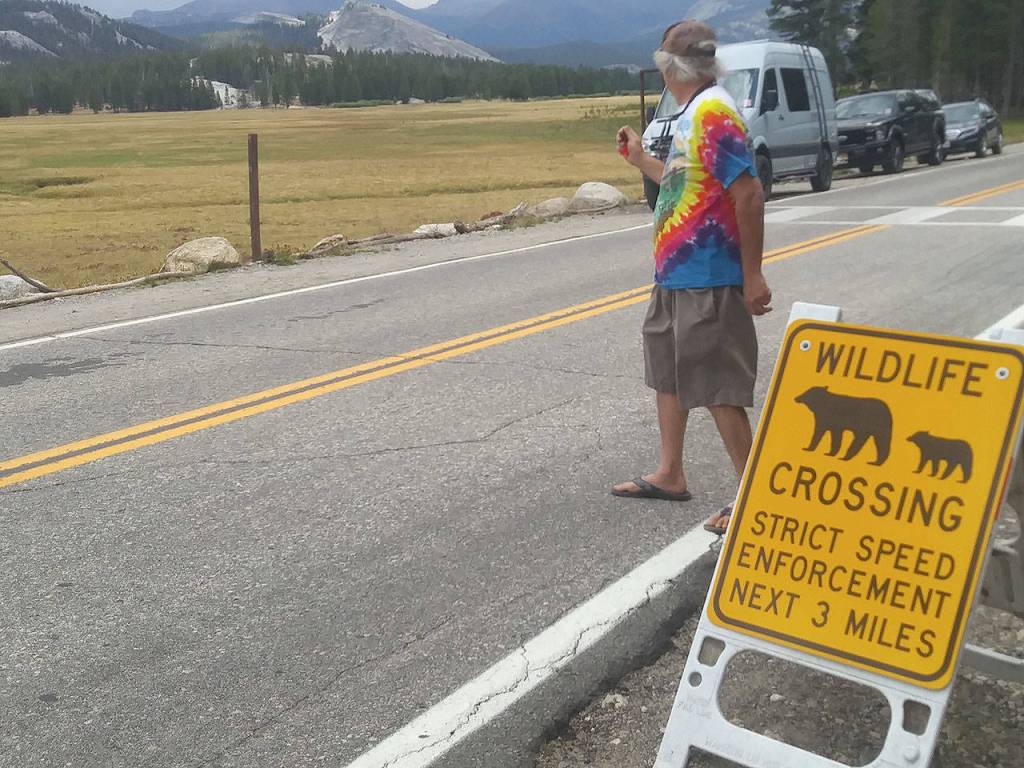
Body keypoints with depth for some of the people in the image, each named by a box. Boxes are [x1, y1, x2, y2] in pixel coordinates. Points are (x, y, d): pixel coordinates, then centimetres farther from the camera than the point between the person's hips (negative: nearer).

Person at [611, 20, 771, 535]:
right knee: (667, 371, 19)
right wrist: (641, 160, 26)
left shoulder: (712, 111, -18)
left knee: (716, 387, -4)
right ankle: (670, 475, 32)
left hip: (707, 280, -10)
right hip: (676, 275, 10)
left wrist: (752, 275, -23)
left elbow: (748, 193, -23)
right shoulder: (692, 114, 11)